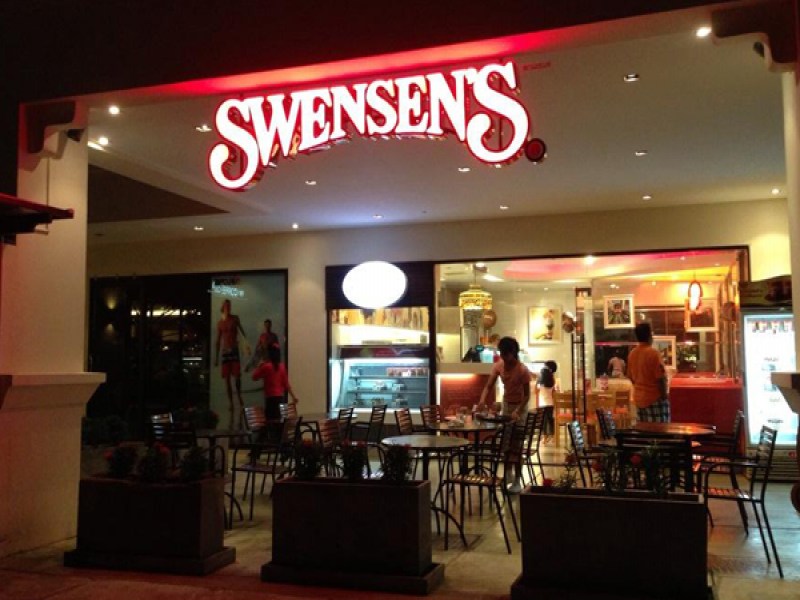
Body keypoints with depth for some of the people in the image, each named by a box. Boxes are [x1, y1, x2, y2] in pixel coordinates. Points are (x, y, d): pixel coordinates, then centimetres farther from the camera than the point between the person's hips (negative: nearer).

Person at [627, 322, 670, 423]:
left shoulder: (632, 354, 5)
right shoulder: (653, 353, -16)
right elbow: (661, 378, -17)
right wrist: (664, 395, -6)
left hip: (639, 398, 7)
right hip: (655, 398, -7)